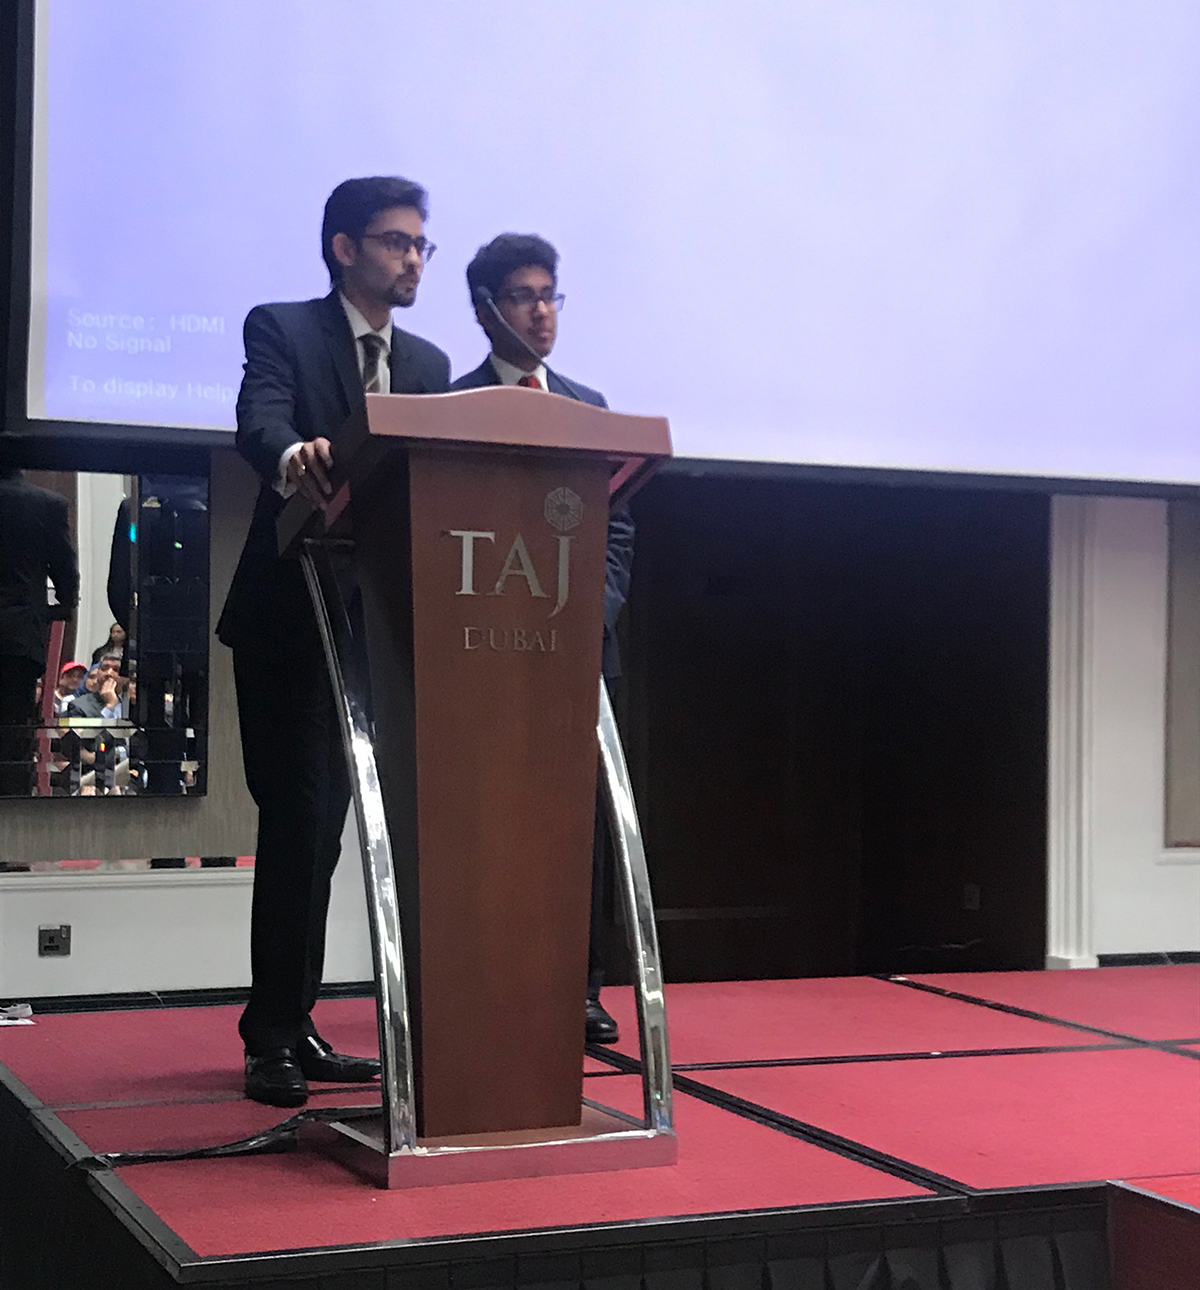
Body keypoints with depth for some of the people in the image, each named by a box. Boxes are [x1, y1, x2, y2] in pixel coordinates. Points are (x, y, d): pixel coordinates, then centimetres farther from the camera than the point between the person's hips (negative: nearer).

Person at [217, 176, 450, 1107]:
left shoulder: (427, 363, 14)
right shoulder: (282, 330, -3)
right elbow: (259, 419, -24)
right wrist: (293, 456, -47)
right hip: (288, 616, -6)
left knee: (324, 825, 11)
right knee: (300, 821, -8)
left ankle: (292, 1027, 20)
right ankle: (274, 1039, 0)